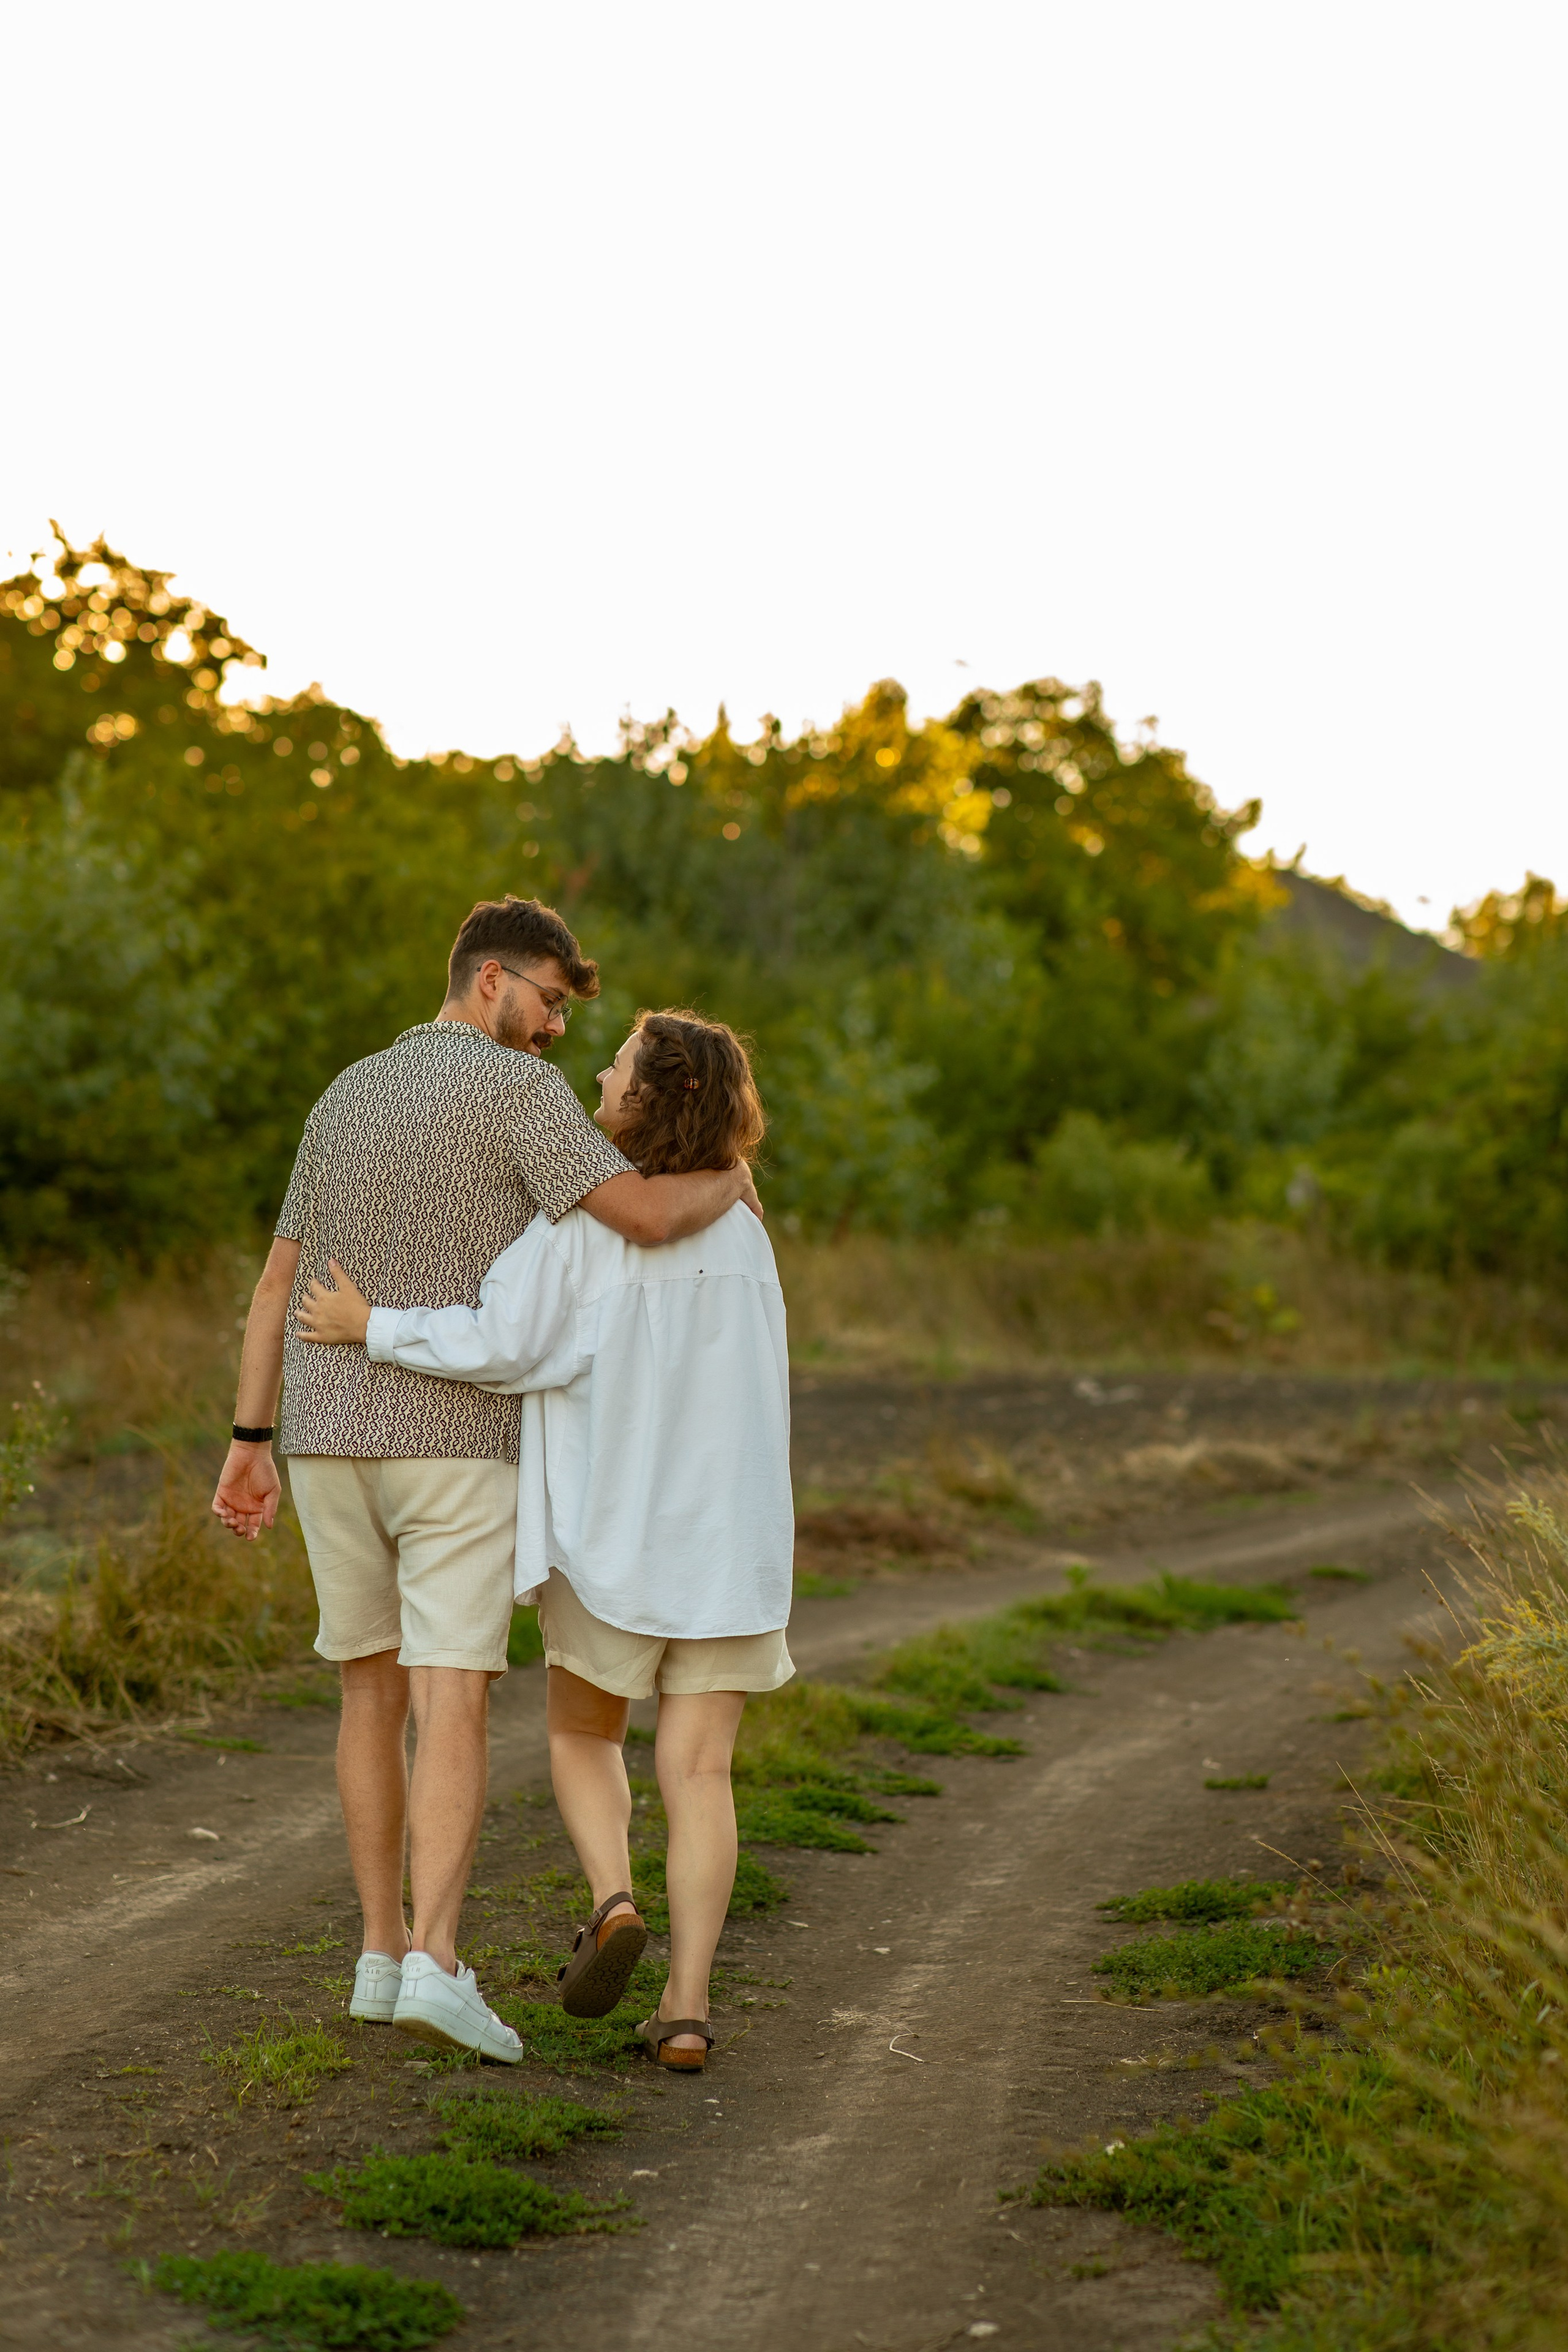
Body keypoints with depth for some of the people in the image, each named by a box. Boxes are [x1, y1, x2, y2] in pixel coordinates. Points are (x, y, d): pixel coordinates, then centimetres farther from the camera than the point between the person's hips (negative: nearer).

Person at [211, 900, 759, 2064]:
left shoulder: (347, 1098, 14)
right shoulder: (515, 1091, -8)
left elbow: (280, 1281, 13)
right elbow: (648, 1216, -19)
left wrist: (250, 1444, 13)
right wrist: (731, 1183, 4)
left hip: (331, 1435, 6)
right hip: (456, 1443, -6)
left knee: (377, 1690, 15)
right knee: (453, 1707, -8)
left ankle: (385, 1953, 14)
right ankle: (436, 1967, -21)